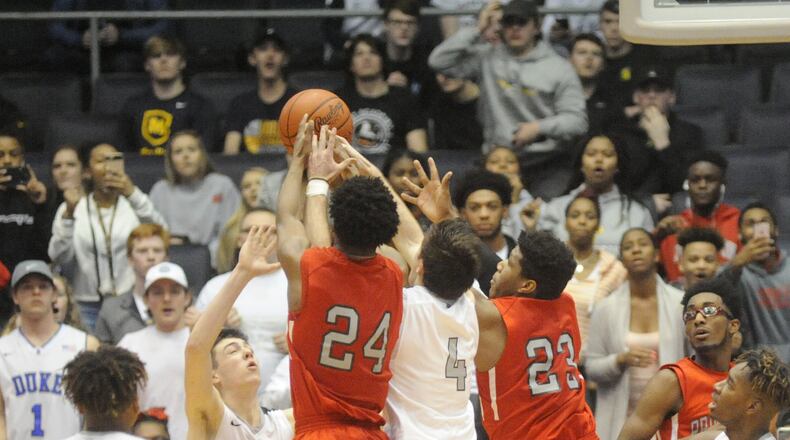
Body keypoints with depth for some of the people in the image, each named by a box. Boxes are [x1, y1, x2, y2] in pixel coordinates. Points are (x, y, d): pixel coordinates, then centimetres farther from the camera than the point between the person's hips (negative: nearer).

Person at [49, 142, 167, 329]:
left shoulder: (134, 205, 6)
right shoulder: (73, 208, 7)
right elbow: (59, 257, -3)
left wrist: (133, 195, -25)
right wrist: (68, 214, -16)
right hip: (88, 306, 0)